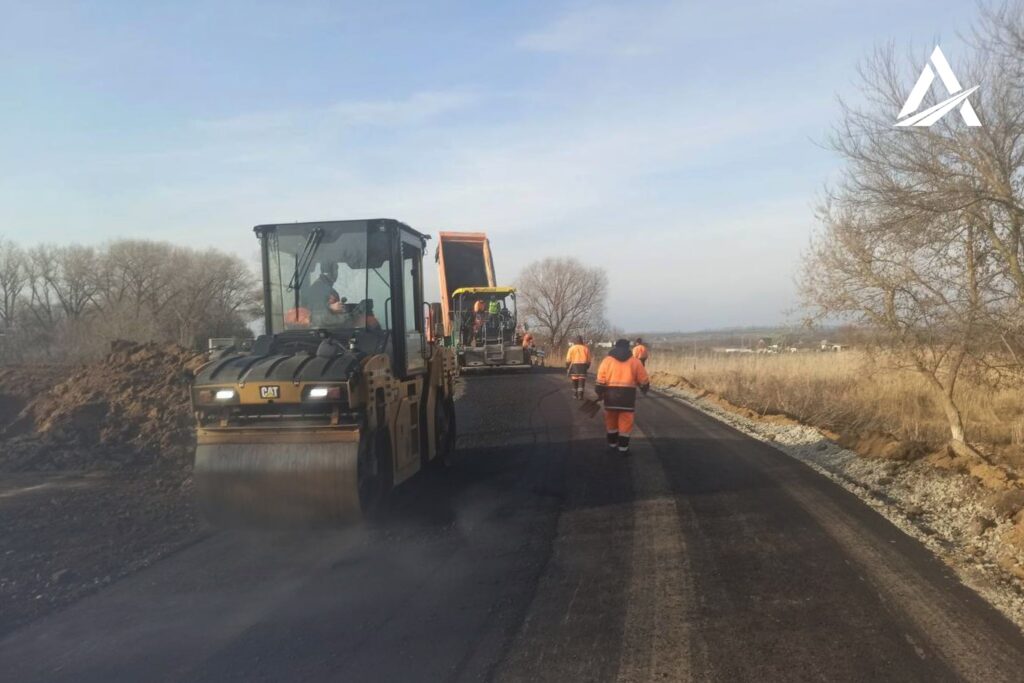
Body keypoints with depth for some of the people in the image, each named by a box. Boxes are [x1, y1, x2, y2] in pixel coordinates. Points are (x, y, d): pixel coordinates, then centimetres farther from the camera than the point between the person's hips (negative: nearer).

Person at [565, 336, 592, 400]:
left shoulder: (572, 348, 3)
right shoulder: (586, 348, 7)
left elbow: (568, 359, -1)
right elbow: (588, 360, 9)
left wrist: (567, 367, 7)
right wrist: (587, 366, 21)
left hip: (574, 365, 0)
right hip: (583, 366, 0)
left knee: (574, 381, 10)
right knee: (581, 381, 0)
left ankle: (575, 395, 15)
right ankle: (580, 395, -7)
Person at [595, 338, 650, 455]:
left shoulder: (607, 360, 6)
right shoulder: (635, 361, 6)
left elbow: (601, 379, 0)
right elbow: (643, 380, 8)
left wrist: (600, 394, 8)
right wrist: (645, 389, 26)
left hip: (611, 394, 2)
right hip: (627, 395, -1)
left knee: (611, 420, 15)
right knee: (625, 421, 2)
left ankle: (612, 443, 26)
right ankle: (623, 447, 2)